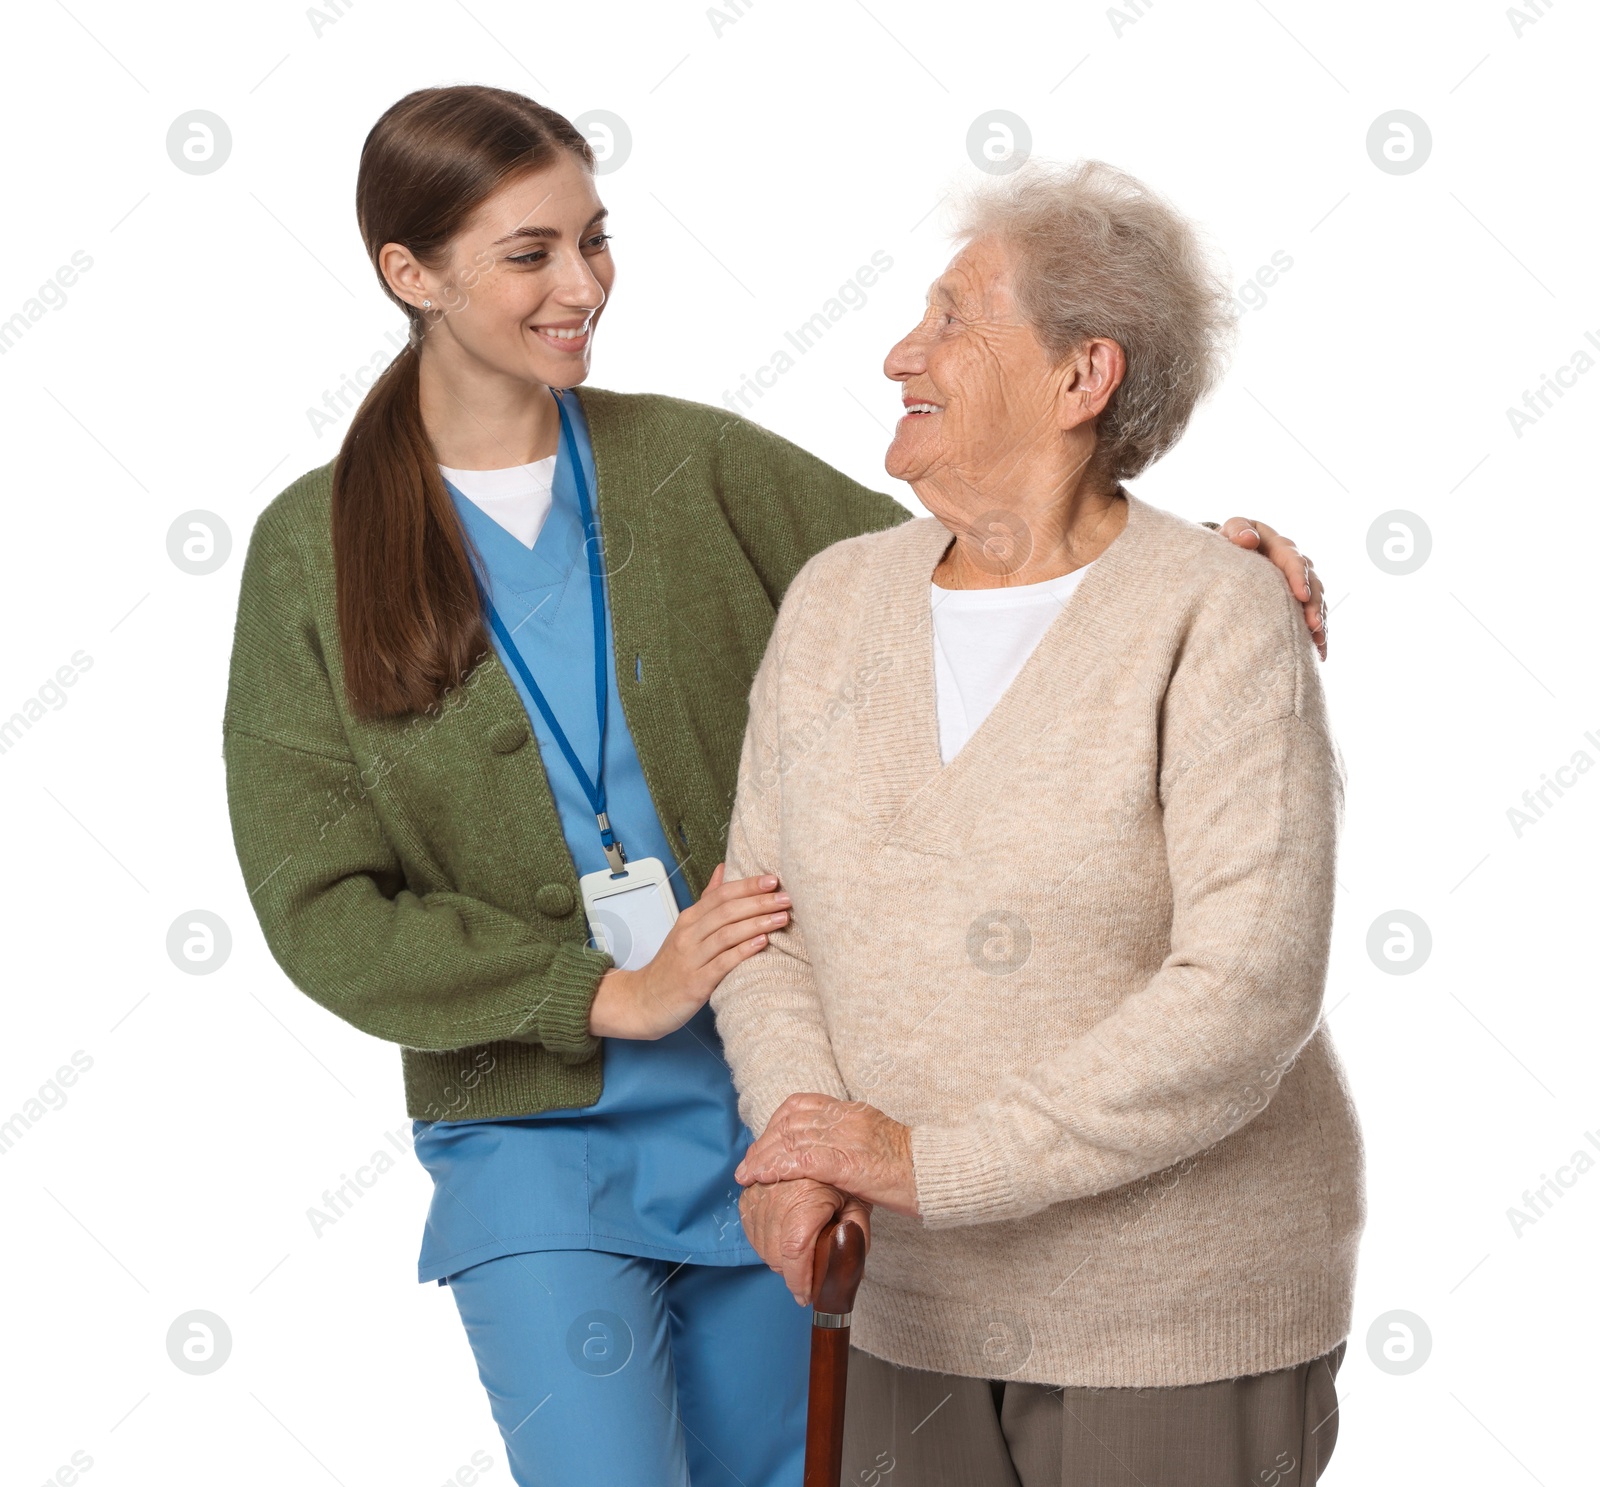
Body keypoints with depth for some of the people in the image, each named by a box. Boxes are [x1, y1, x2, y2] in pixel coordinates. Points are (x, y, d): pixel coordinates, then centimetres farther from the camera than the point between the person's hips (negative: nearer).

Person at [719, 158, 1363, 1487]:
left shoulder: (1218, 619, -15)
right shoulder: (836, 600, 3)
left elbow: (1247, 994, -22)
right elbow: (769, 914, 4)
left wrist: (934, 1164, -23)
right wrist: (802, 1142, -16)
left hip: (1183, 1317, -4)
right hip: (924, 1307, 5)